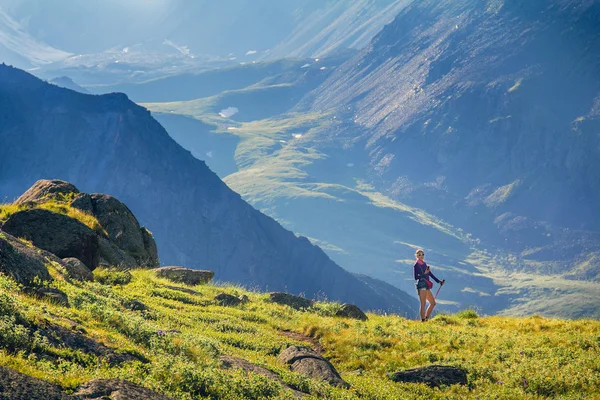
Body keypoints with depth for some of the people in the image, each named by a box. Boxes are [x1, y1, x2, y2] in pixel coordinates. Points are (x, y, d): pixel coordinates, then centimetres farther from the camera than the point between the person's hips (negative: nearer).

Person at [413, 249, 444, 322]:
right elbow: (416, 277, -12)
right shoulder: (416, 265, -5)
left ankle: (426, 318, 15)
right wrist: (424, 273, -24)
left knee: (433, 303, 10)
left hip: (426, 286, 8)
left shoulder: (424, 264, 17)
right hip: (421, 286, -8)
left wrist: (438, 281, 21)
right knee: (423, 304, -12)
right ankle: (423, 320, -13)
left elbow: (430, 273, 22)